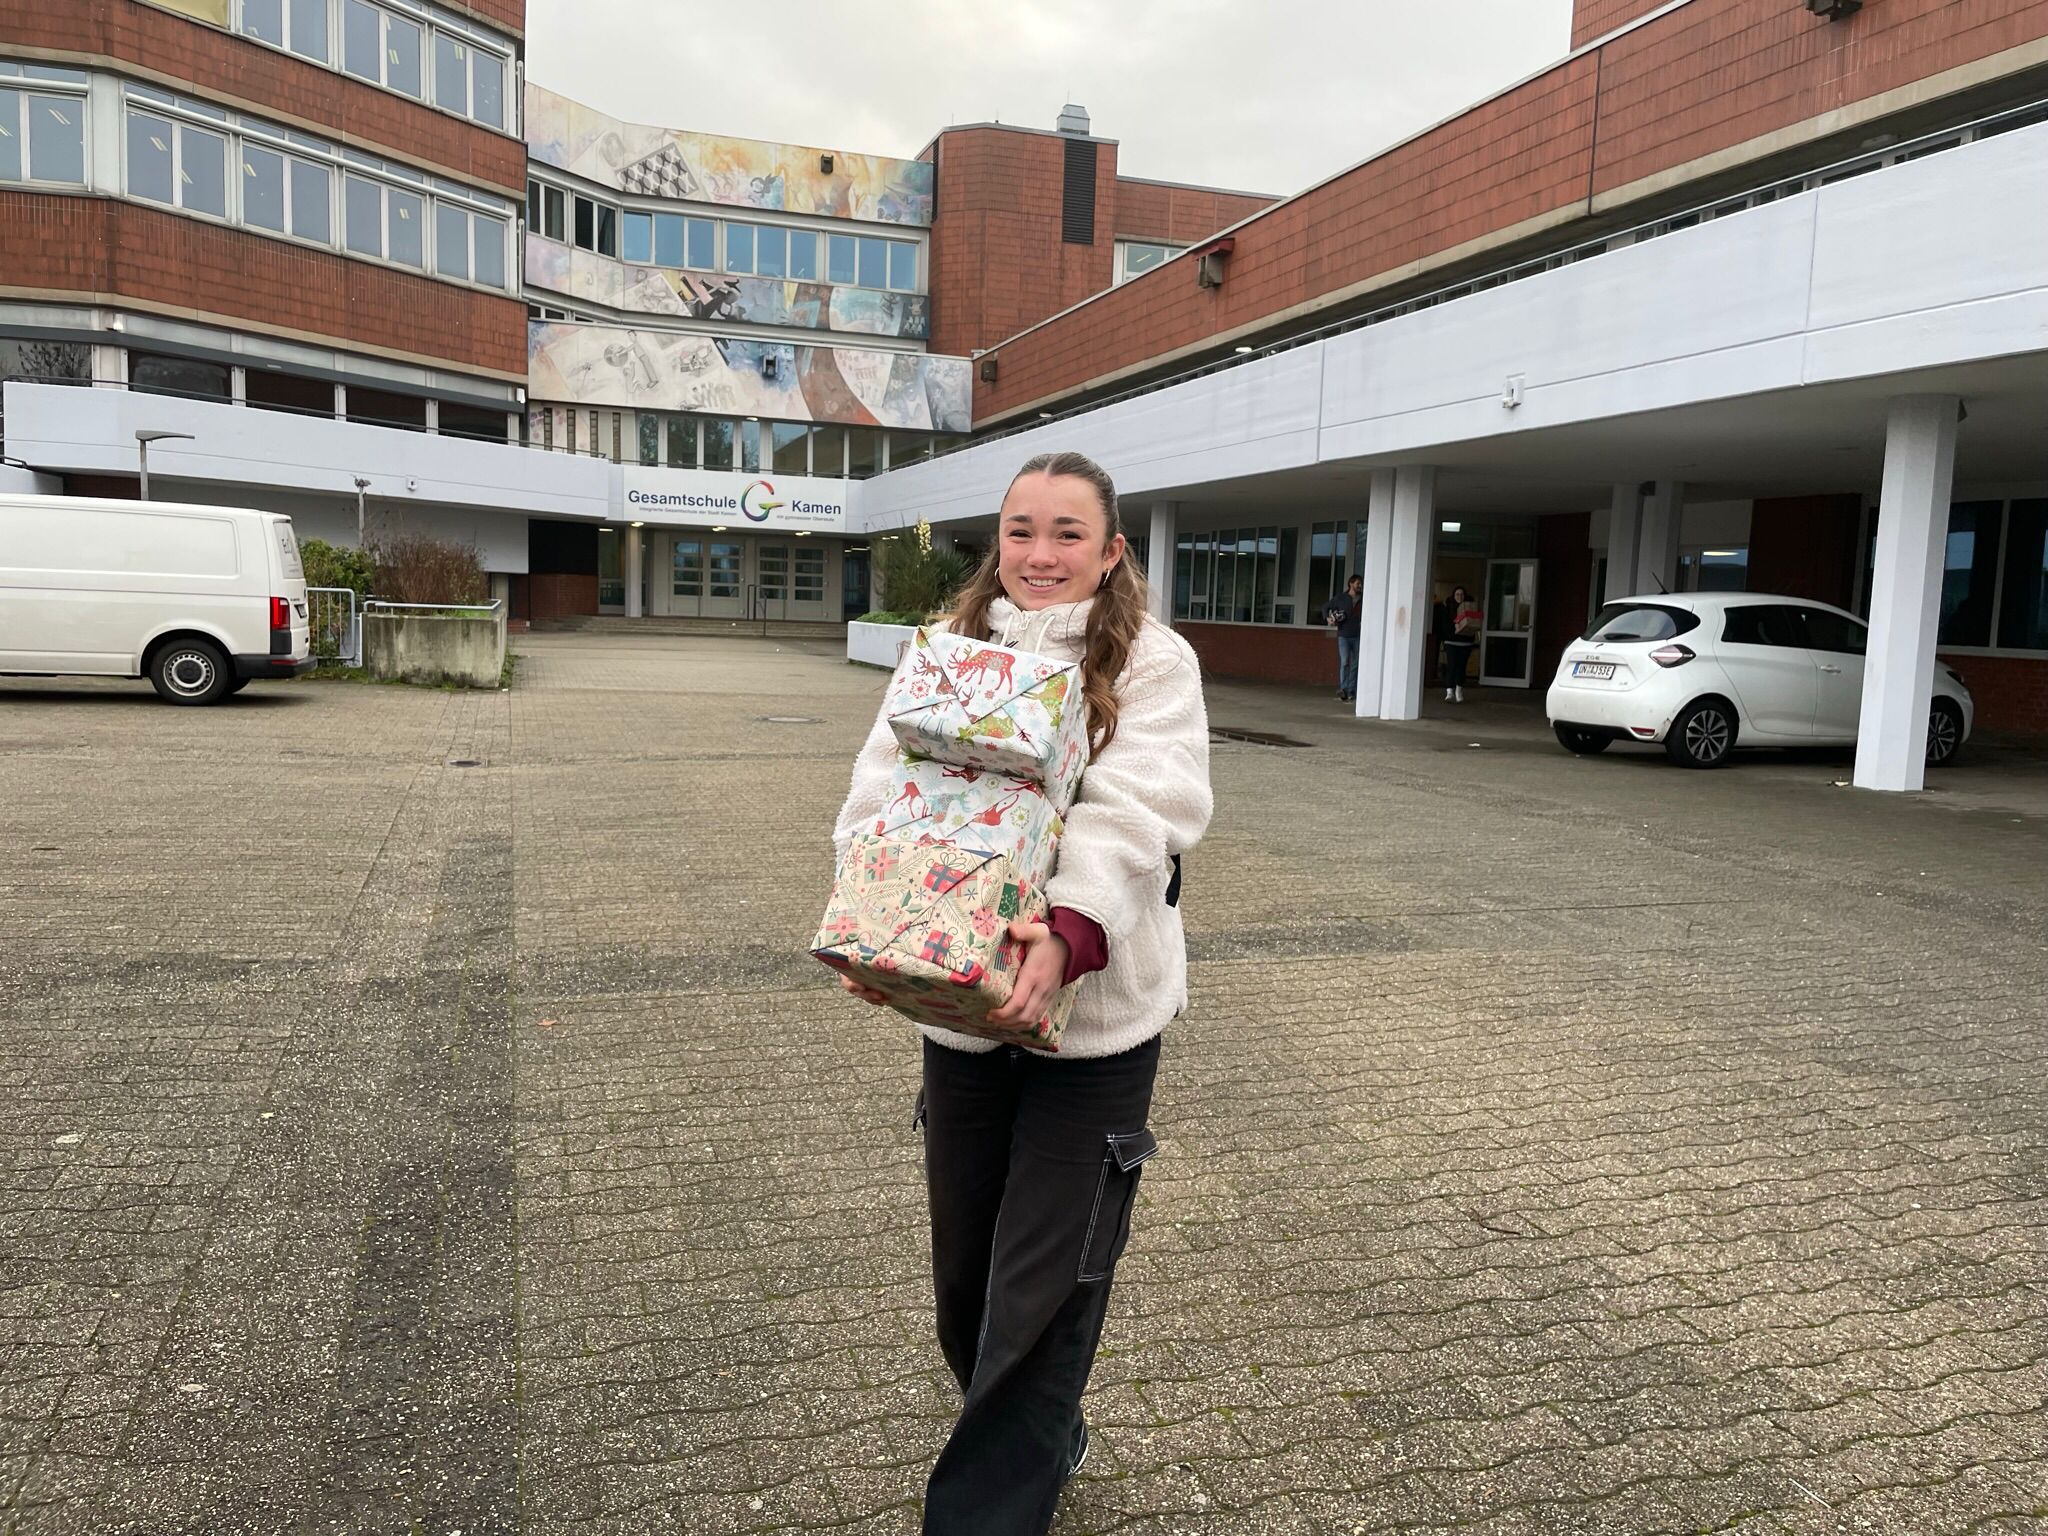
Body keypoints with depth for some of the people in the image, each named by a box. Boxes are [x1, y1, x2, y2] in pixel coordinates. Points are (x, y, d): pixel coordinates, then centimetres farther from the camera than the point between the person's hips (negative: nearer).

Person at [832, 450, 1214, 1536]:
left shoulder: (1151, 664, -5)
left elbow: (1133, 817, -19)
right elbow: (883, 792, -5)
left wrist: (1069, 935, -38)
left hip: (1096, 1014, -4)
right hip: (958, 1007, 4)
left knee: (1044, 1291, 3)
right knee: (965, 1273, 19)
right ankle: (1044, 1442, 46)